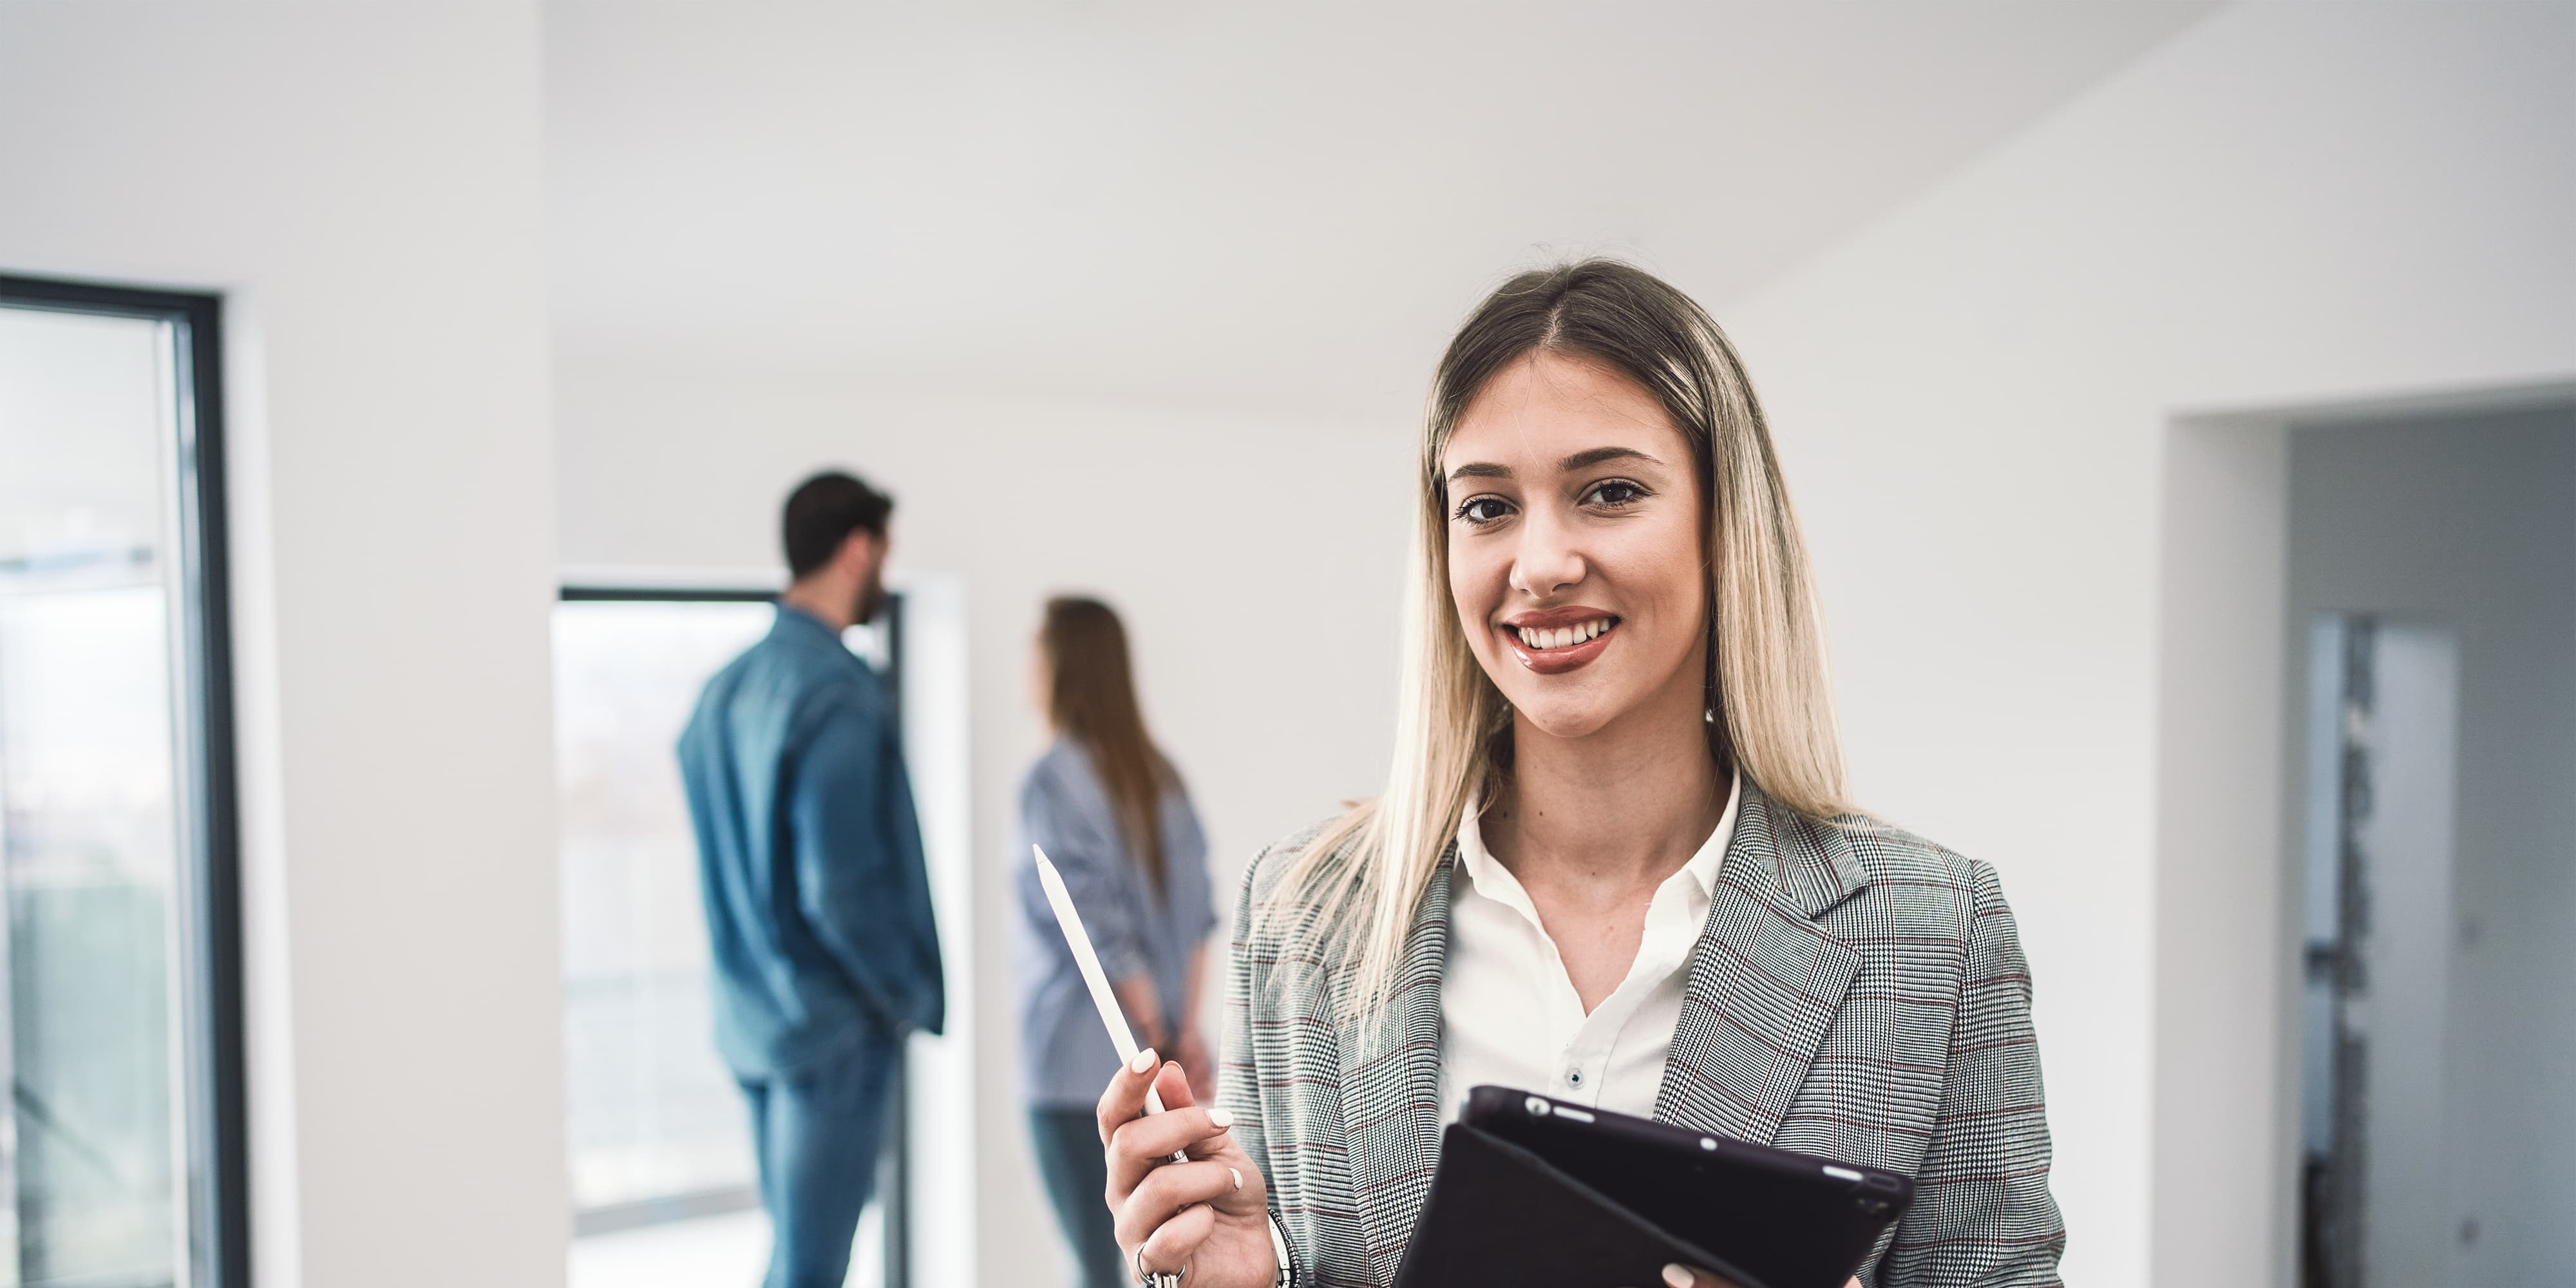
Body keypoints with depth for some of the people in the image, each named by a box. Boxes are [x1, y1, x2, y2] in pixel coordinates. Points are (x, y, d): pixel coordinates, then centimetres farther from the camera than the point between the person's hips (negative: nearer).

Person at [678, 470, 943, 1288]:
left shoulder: (724, 690, 8)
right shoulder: (837, 696, -18)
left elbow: (726, 867, 13)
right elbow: (841, 889, -22)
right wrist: (912, 997, -8)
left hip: (751, 1020, 8)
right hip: (836, 1028, -8)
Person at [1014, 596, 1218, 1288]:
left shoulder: (1053, 780, -13)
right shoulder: (1158, 775, 7)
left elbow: (1098, 929, -16)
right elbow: (1198, 914, 3)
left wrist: (1160, 1037, -6)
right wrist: (1186, 1031, 1)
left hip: (1076, 1062, -7)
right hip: (1144, 1068, 7)